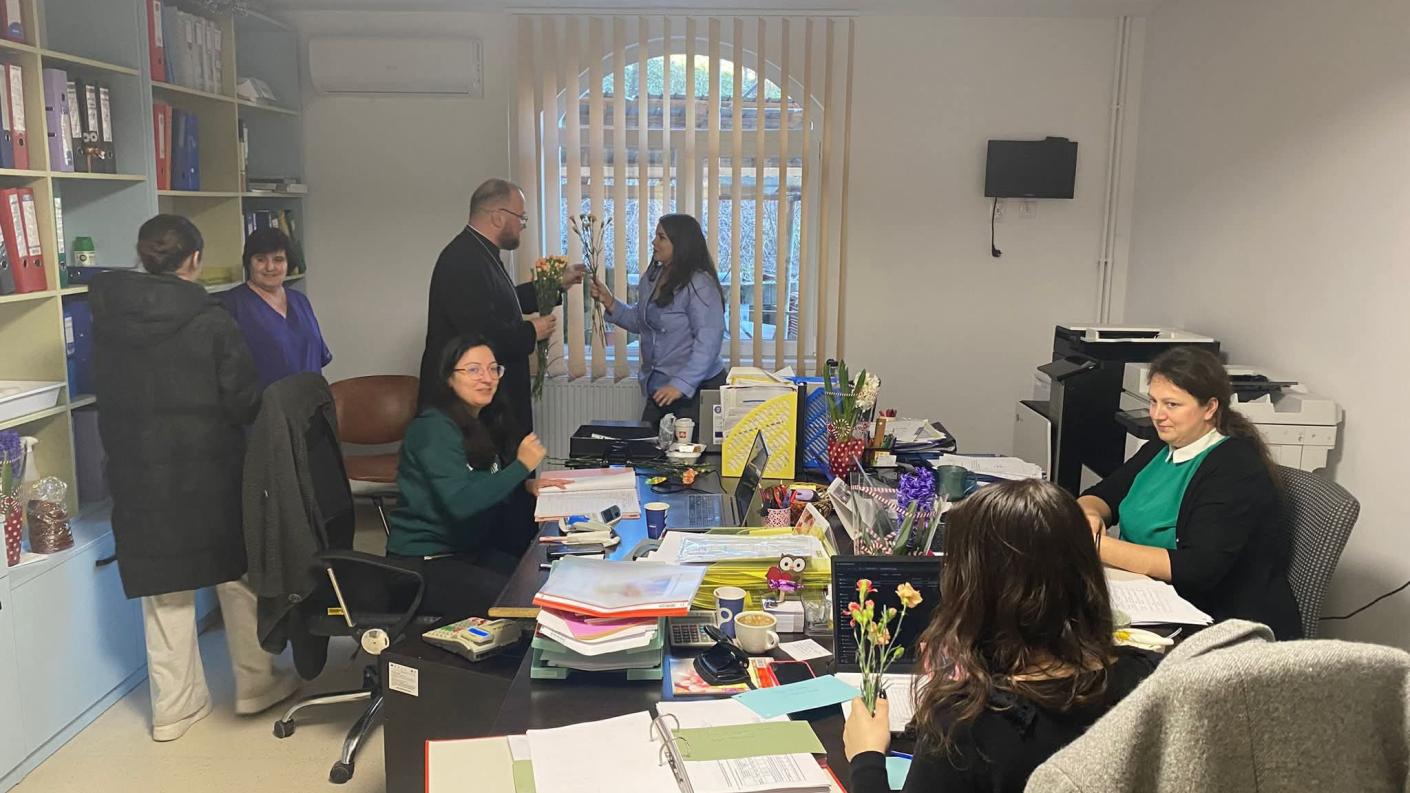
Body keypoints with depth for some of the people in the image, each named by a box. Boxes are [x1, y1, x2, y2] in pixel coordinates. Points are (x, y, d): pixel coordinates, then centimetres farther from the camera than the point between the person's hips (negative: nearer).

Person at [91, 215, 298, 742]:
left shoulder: (106, 319, -2)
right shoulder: (208, 318, -15)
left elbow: (106, 393, 6)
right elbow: (243, 399, -12)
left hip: (137, 472, 4)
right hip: (209, 468, -3)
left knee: (162, 587, 12)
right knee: (238, 575, 13)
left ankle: (175, 704, 20)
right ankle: (255, 684, 24)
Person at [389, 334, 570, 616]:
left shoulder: (482, 423, 9)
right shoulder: (435, 429, -18)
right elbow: (460, 503, -27)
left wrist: (526, 485, -1)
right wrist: (522, 466, -22)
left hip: (470, 549, 8)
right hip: (423, 561, -8)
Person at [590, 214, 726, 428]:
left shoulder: (699, 285, -18)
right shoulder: (652, 278, 7)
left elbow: (708, 341, -24)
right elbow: (640, 321, 20)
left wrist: (681, 385, -30)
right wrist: (609, 303, 5)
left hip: (695, 391, -8)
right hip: (658, 388, 8)